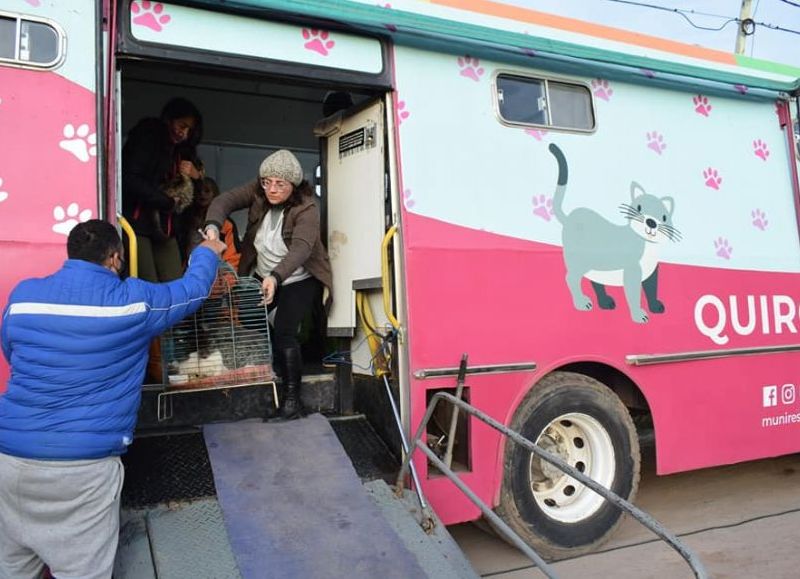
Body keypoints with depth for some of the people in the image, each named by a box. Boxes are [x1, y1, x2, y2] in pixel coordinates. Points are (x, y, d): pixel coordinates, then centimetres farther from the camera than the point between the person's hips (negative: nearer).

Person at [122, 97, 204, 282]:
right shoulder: (146, 137, -2)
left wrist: (196, 176, 0)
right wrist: (168, 202, -8)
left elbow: (191, 196, 21)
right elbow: (131, 180, -15)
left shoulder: (181, 150, 17)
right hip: (137, 224, -6)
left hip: (164, 227, 6)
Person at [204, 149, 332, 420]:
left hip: (299, 280, -5)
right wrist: (213, 226, -42)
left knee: (284, 332, -19)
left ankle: (292, 394, -4)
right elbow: (225, 200, -20)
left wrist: (276, 277, -54)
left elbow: (301, 248, -38)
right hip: (263, 277, 6)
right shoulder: (257, 192, -10)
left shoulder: (307, 208, -24)